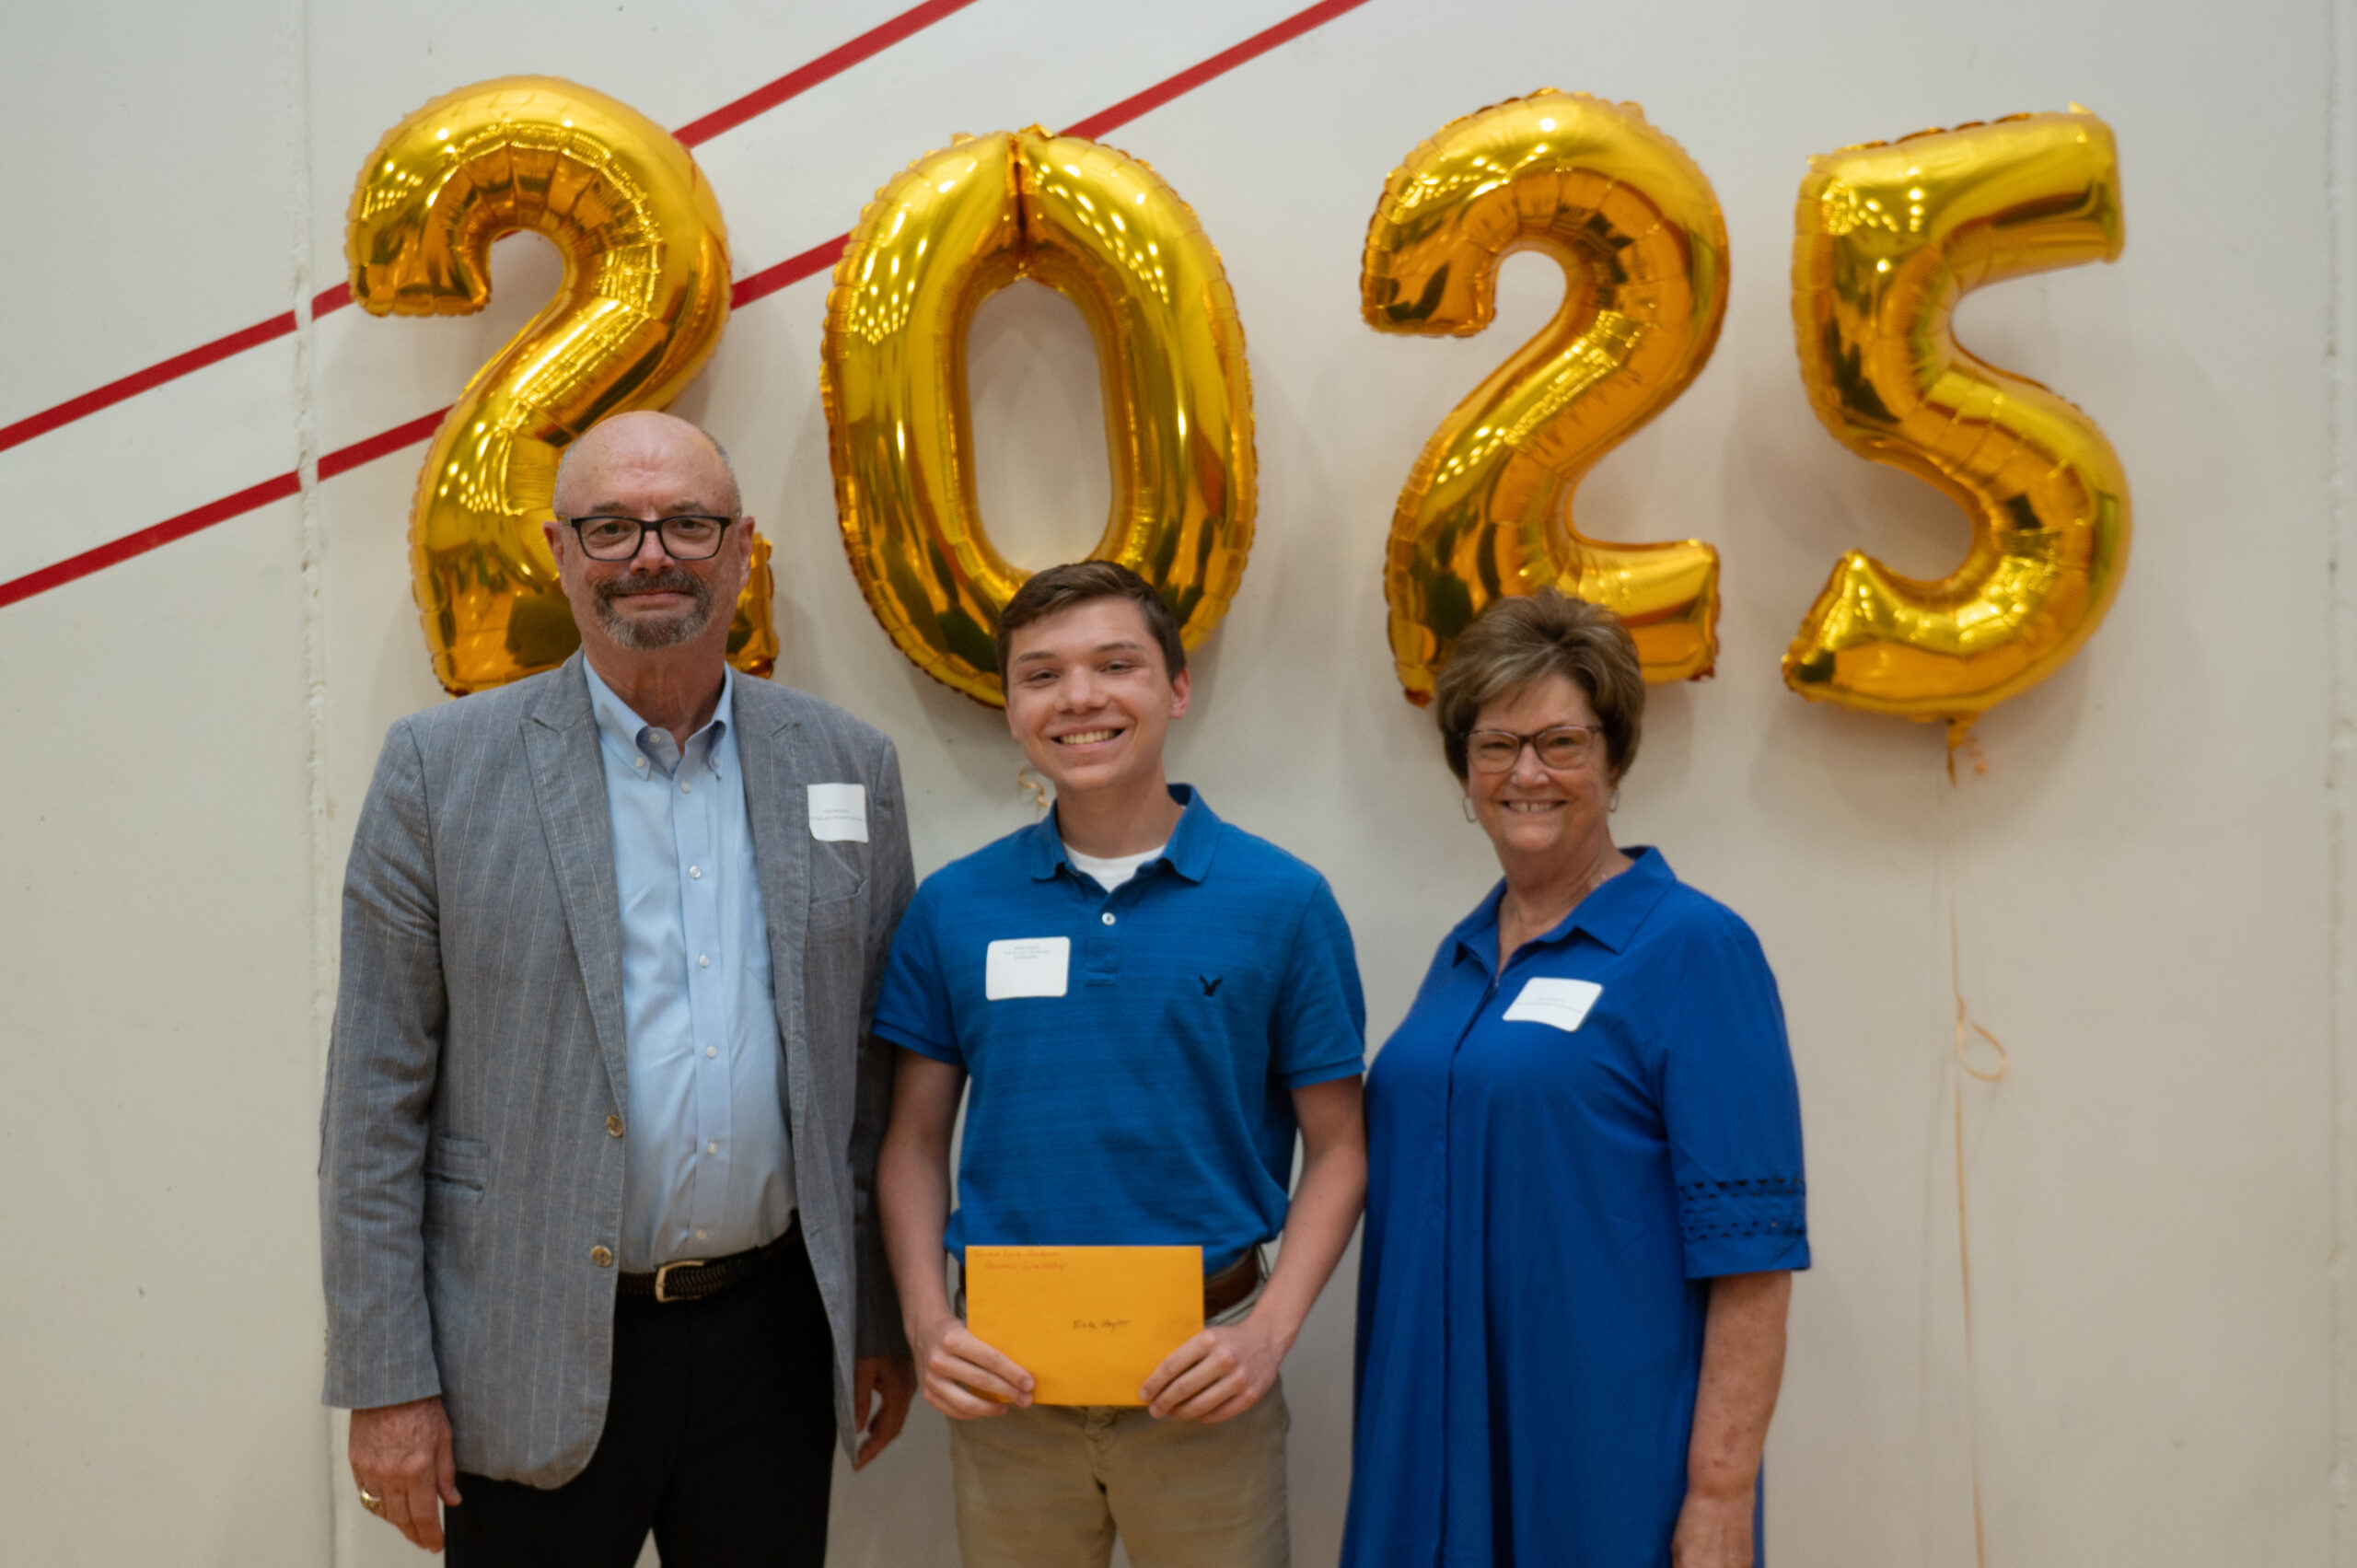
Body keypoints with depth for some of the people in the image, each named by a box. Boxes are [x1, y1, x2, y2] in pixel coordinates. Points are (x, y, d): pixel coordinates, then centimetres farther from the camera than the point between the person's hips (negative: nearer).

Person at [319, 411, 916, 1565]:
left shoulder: (847, 766, 4)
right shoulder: (441, 767, -4)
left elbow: (879, 1077, 7)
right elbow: (376, 1101, -4)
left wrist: (882, 1317, 8)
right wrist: (386, 1380, -6)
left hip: (773, 1340, 3)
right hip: (534, 1363, -2)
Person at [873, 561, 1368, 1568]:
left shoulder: (1283, 901, -5)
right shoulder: (953, 907, 0)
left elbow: (1336, 1147, -1)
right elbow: (916, 1141, 6)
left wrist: (1267, 1333, -13)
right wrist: (928, 1323, -8)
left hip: (1199, 1381, -1)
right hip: (1003, 1378, 2)